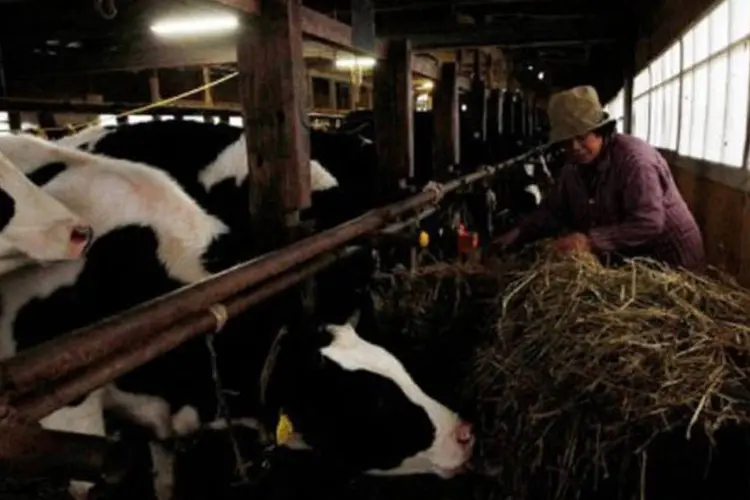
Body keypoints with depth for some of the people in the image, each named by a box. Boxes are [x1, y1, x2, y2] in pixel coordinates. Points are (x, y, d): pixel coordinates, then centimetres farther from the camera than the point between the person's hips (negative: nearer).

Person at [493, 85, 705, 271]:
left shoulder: (634, 157, -24)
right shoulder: (574, 168, 0)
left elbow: (648, 223, -32)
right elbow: (552, 211, 3)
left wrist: (591, 240, -38)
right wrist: (516, 234, -13)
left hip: (669, 262, -6)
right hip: (626, 262, 6)